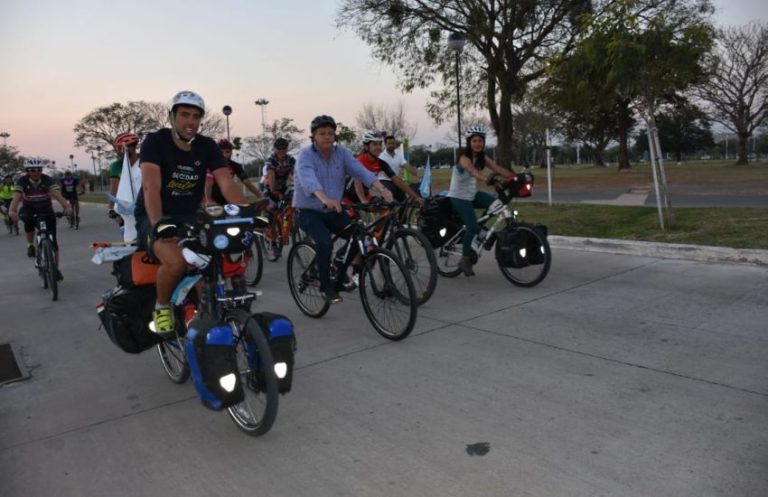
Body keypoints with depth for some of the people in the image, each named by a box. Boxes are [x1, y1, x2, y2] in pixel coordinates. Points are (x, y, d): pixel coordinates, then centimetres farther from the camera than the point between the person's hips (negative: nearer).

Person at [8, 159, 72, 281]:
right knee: (28, 220, -35)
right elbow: (16, 197, -32)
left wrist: (66, 207, -54)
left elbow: (57, 194, -35)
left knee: (52, 239, -8)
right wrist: (12, 210, -52)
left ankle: (55, 268, 4)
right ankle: (30, 245, -5)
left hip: (46, 209, 0)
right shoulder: (22, 181, -18)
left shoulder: (47, 180, -19)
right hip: (29, 208, 0)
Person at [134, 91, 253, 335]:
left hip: (191, 218, 4)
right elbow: (151, 185, -24)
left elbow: (227, 184, -11)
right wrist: (157, 223, -41)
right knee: (176, 261, -34)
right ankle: (161, 307, -3)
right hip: (153, 219, -4)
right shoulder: (155, 141, -9)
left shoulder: (207, 146, 1)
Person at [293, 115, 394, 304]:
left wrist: (382, 189, -35)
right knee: (325, 242, -29)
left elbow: (360, 171, -17)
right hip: (308, 211, -5)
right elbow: (308, 179, -36)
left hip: (333, 211, 5)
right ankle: (326, 287, -8)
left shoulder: (341, 153, -2)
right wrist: (325, 199, -56)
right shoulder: (305, 155, -15)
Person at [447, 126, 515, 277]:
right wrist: (489, 180, -58)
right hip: (459, 196, -7)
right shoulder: (464, 157, -19)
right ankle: (465, 260, 1)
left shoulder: (482, 158, 3)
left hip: (473, 194, 7)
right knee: (472, 227, -17)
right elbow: (473, 171, -40)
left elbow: (498, 168, -9)